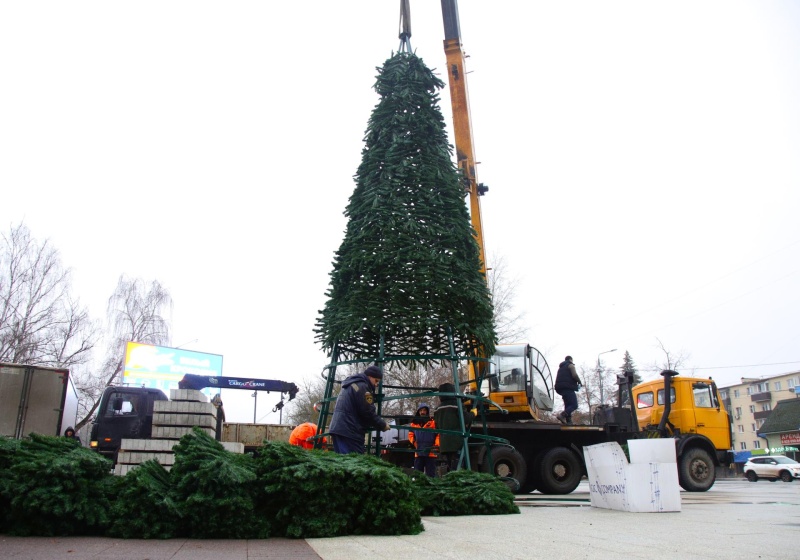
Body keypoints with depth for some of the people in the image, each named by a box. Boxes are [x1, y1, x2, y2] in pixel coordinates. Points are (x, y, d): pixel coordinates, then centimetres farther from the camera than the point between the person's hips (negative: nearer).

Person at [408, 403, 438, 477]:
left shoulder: (433, 423, -2)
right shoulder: (414, 423, 10)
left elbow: (439, 435, -4)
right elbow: (411, 434, 20)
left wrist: (436, 445, -13)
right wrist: (414, 442, 4)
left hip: (431, 453, -4)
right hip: (418, 453, 4)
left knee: (431, 475, 1)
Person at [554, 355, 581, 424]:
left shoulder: (561, 367, 29)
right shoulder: (570, 365, 4)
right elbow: (574, 375, -12)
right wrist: (579, 382, 5)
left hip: (560, 388, 9)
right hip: (568, 388, -9)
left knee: (568, 405, 10)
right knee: (574, 405, -15)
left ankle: (568, 421, -1)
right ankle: (562, 415, -35)